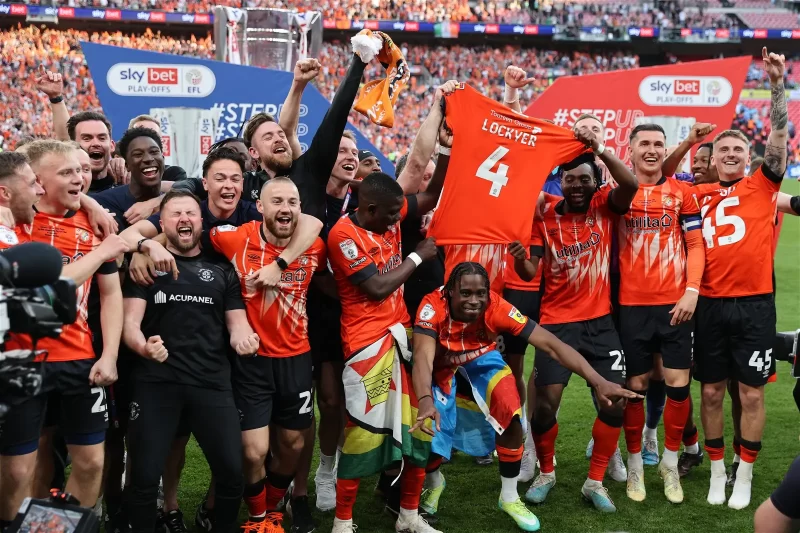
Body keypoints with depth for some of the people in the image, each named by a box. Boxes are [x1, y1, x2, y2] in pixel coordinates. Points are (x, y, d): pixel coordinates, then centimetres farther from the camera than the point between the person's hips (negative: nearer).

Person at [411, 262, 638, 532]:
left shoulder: (496, 307, -32)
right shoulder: (433, 306, -36)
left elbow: (550, 343, -33)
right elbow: (423, 356, -48)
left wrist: (598, 381, -41)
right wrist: (425, 401, -68)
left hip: (482, 359, 1)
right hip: (442, 366, -1)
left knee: (511, 415, -22)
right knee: (430, 433, -14)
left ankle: (509, 497, 1)